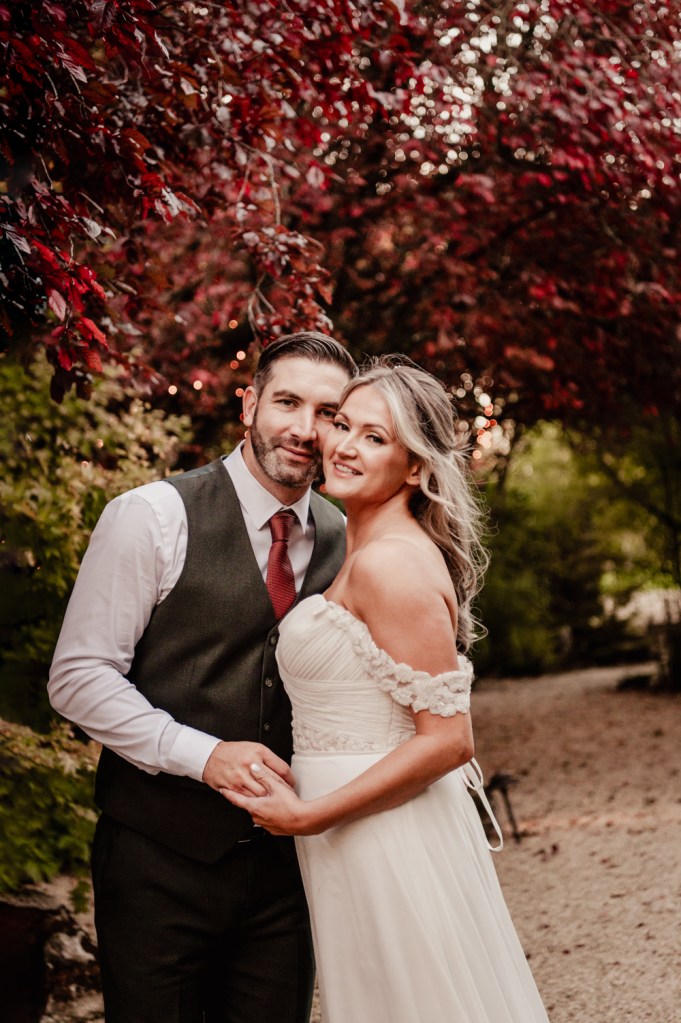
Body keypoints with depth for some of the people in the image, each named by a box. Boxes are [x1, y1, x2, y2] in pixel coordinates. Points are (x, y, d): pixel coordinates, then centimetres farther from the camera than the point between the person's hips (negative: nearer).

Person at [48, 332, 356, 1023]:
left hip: (284, 856, 4)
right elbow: (79, 678, -11)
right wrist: (202, 753, -22)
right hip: (160, 859, -4)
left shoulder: (342, 541, 6)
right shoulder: (154, 517, -9)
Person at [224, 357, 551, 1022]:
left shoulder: (392, 562, -19)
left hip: (390, 839, -9)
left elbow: (448, 740, -22)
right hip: (359, 841, 9)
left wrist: (309, 815, -19)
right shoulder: (359, 551, 10)